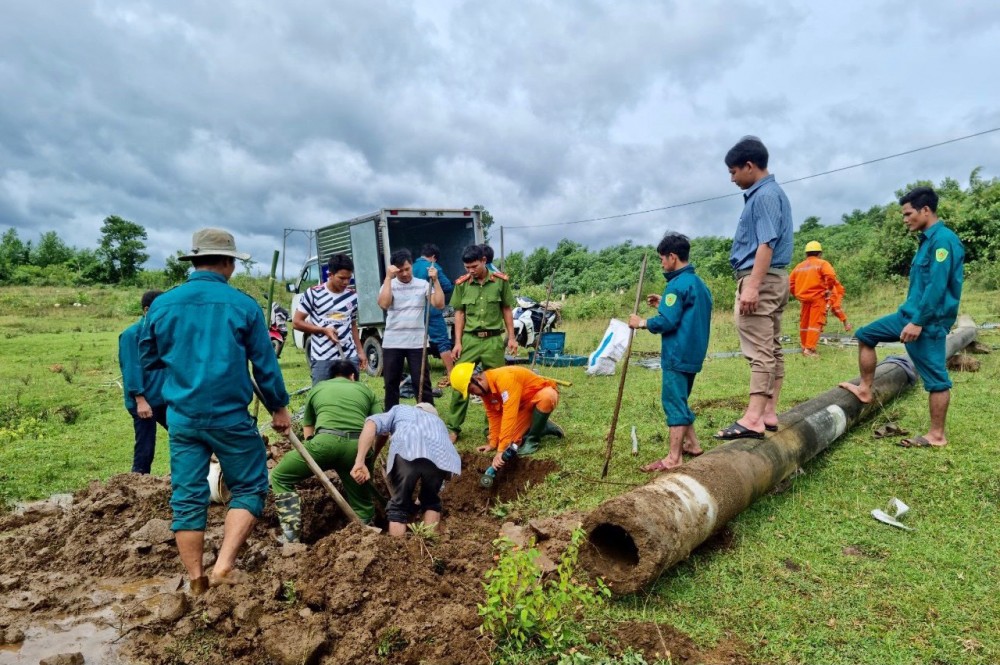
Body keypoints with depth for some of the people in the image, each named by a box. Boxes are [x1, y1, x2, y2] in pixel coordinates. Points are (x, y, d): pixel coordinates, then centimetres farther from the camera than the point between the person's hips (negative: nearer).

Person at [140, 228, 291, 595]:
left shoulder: (162, 304, 3)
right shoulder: (243, 305, -7)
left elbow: (147, 361, 14)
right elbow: (266, 364, -2)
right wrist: (279, 407, 10)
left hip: (181, 417, 4)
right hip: (230, 416, -4)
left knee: (188, 498, 10)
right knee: (249, 488, 11)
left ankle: (197, 582, 18)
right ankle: (224, 565, 1)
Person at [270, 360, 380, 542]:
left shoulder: (317, 388, 31)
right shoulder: (365, 389, 30)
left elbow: (307, 432, 37)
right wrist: (370, 458, 33)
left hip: (327, 441, -1)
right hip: (359, 446, 2)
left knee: (279, 477, 17)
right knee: (362, 503, 20)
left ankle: (291, 537, 6)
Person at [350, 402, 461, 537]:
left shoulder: (400, 410, 37)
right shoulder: (438, 421, 45)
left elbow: (371, 424, 15)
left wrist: (359, 462, 6)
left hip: (406, 451, -2)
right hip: (441, 456, 3)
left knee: (399, 506, 17)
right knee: (431, 502, 28)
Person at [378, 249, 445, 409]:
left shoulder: (423, 284, 3)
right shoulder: (389, 285, 3)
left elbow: (439, 304, -8)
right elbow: (383, 304, -17)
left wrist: (435, 280, -13)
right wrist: (388, 278, -16)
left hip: (417, 342, -1)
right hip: (392, 342, 1)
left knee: (421, 382, 1)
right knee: (391, 383, 9)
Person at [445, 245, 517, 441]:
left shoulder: (500, 281, 0)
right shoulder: (461, 283, 2)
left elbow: (507, 310, 7)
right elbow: (459, 313, 6)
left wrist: (511, 337, 3)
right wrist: (458, 342, 0)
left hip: (494, 339, 0)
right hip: (470, 339, 1)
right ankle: (453, 427, 11)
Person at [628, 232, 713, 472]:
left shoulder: (678, 284, -15)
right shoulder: (698, 283, 15)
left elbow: (667, 322, -21)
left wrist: (642, 322, -8)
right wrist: (664, 304, 17)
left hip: (678, 355, -10)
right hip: (694, 353, 10)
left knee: (674, 401, -5)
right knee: (679, 399, 21)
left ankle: (673, 458, -2)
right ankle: (691, 443, 30)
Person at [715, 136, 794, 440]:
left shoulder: (764, 195, -11)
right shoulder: (771, 193, 21)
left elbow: (767, 243, -21)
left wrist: (751, 286, -27)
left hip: (762, 280, -11)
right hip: (773, 279, 11)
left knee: (759, 351, -14)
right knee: (772, 349, 9)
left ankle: (753, 419, -16)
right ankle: (769, 413, 15)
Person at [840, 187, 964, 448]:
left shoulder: (943, 239, -16)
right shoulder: (928, 240, 14)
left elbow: (937, 286, -23)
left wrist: (918, 321, -23)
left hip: (929, 320, -10)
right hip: (909, 313, 10)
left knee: (935, 377, -1)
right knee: (865, 335, 14)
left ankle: (937, 435, 8)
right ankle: (866, 390, 21)